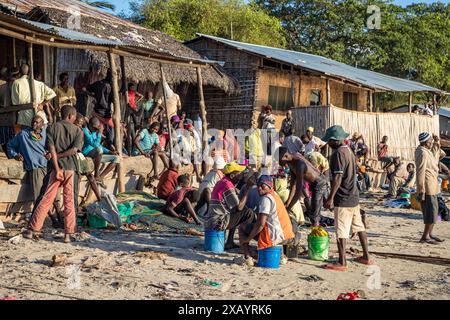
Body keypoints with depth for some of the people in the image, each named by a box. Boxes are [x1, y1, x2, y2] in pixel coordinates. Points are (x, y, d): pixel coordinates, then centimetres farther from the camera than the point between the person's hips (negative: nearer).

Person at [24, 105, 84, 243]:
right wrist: (59, 156, -2)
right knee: (69, 201, 5)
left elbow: (52, 149, -7)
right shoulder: (77, 131, 1)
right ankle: (68, 233, 3)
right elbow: (74, 150, -11)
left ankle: (31, 230, 6)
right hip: (70, 168, -1)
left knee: (47, 199, 6)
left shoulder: (53, 128, 4)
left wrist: (57, 168, -9)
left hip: (57, 168, 1)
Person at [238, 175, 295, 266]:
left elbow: (260, 224, -21)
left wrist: (248, 239, -11)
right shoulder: (275, 195, 14)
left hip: (274, 236, -9)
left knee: (242, 227, 6)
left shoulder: (266, 198, -15)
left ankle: (247, 258, -4)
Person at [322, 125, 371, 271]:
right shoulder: (349, 151, 12)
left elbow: (337, 178, -22)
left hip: (343, 198, -9)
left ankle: (342, 263, 0)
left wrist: (331, 198, -19)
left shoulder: (338, 153, -17)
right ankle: (366, 257, 23)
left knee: (341, 231, -4)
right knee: (359, 226, 15)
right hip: (354, 196, 9)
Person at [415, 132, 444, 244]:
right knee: (432, 212, -7)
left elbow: (435, 158, 31)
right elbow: (420, 173, -23)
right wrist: (421, 191, -24)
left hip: (432, 186, 10)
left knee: (433, 210, 17)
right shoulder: (423, 153, -19)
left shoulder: (428, 151, 11)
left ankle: (429, 234, 27)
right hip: (428, 187, -10)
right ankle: (425, 237, -3)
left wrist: (437, 143, 19)